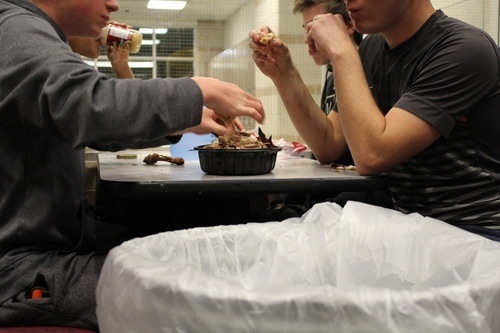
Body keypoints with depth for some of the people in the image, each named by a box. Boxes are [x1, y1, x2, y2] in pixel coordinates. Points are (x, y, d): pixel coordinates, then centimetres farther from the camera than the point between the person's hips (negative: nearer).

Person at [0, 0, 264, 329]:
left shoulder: (29, 35, 19)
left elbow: (96, 127, 25)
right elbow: (92, 105, -33)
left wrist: (186, 122, 12)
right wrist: (201, 90, -20)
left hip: (49, 247, 10)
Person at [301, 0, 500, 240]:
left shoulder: (465, 48, -18)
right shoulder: (372, 47, 6)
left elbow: (371, 157, -27)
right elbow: (330, 145, 5)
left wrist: (342, 53, -20)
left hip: (472, 227, -6)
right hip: (407, 219, 6)